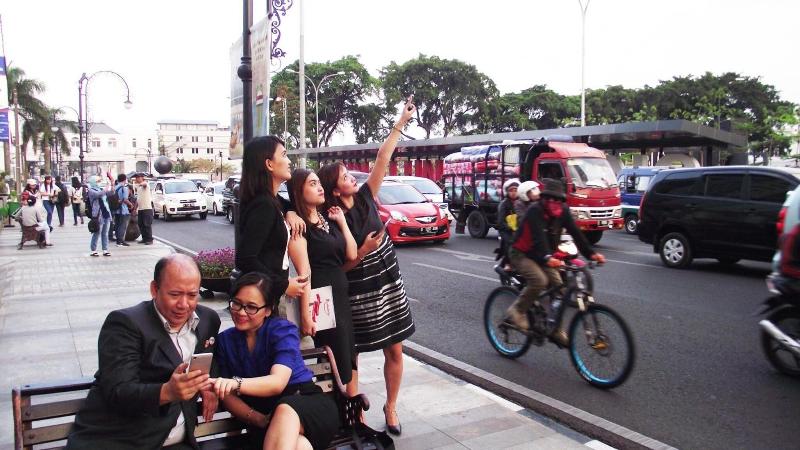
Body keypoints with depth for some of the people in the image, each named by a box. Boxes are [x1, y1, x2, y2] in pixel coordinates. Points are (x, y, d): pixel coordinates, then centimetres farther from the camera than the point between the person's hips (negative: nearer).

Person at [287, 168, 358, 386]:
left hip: (341, 296, 8)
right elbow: (304, 272, -18)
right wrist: (305, 315, -20)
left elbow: (351, 254, 6)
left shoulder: (327, 219, 12)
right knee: (336, 362, -1)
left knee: (346, 356, 15)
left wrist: (341, 221, 5)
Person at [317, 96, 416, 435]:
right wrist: (363, 251, -23)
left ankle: (390, 407, 27)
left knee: (395, 351, 9)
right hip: (358, 295, -5)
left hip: (389, 287, 5)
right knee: (350, 356, 7)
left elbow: (383, 159, -3)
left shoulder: (365, 198, 0)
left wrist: (401, 122, -4)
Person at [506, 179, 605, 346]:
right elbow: (538, 237, -38)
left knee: (558, 287, -6)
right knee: (539, 280, -30)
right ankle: (517, 310, -9)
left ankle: (555, 330, 6)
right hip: (521, 254, -6)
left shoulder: (563, 211, -7)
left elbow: (576, 233, -13)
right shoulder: (535, 210, -25)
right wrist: (547, 258, -54)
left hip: (542, 256, 6)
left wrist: (591, 253, -26)